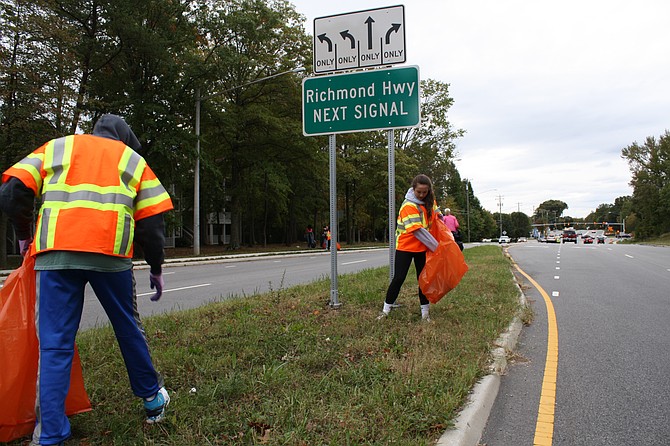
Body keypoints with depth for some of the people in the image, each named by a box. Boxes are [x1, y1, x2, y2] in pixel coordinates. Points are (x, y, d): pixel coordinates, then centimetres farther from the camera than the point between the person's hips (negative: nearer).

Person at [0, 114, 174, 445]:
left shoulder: (55, 147, 21)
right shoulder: (132, 158, 20)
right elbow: (152, 220, 11)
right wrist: (156, 267, 20)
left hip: (55, 254, 0)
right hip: (110, 255, 0)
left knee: (55, 345, 6)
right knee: (128, 329, 17)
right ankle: (152, 399, 32)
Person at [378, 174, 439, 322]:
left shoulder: (430, 201, 0)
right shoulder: (408, 206, -21)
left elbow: (436, 213, 22)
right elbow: (418, 231, -27)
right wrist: (437, 247, -26)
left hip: (423, 248, 6)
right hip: (405, 247, -5)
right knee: (398, 278, -4)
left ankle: (425, 312, 16)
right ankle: (386, 309, 10)